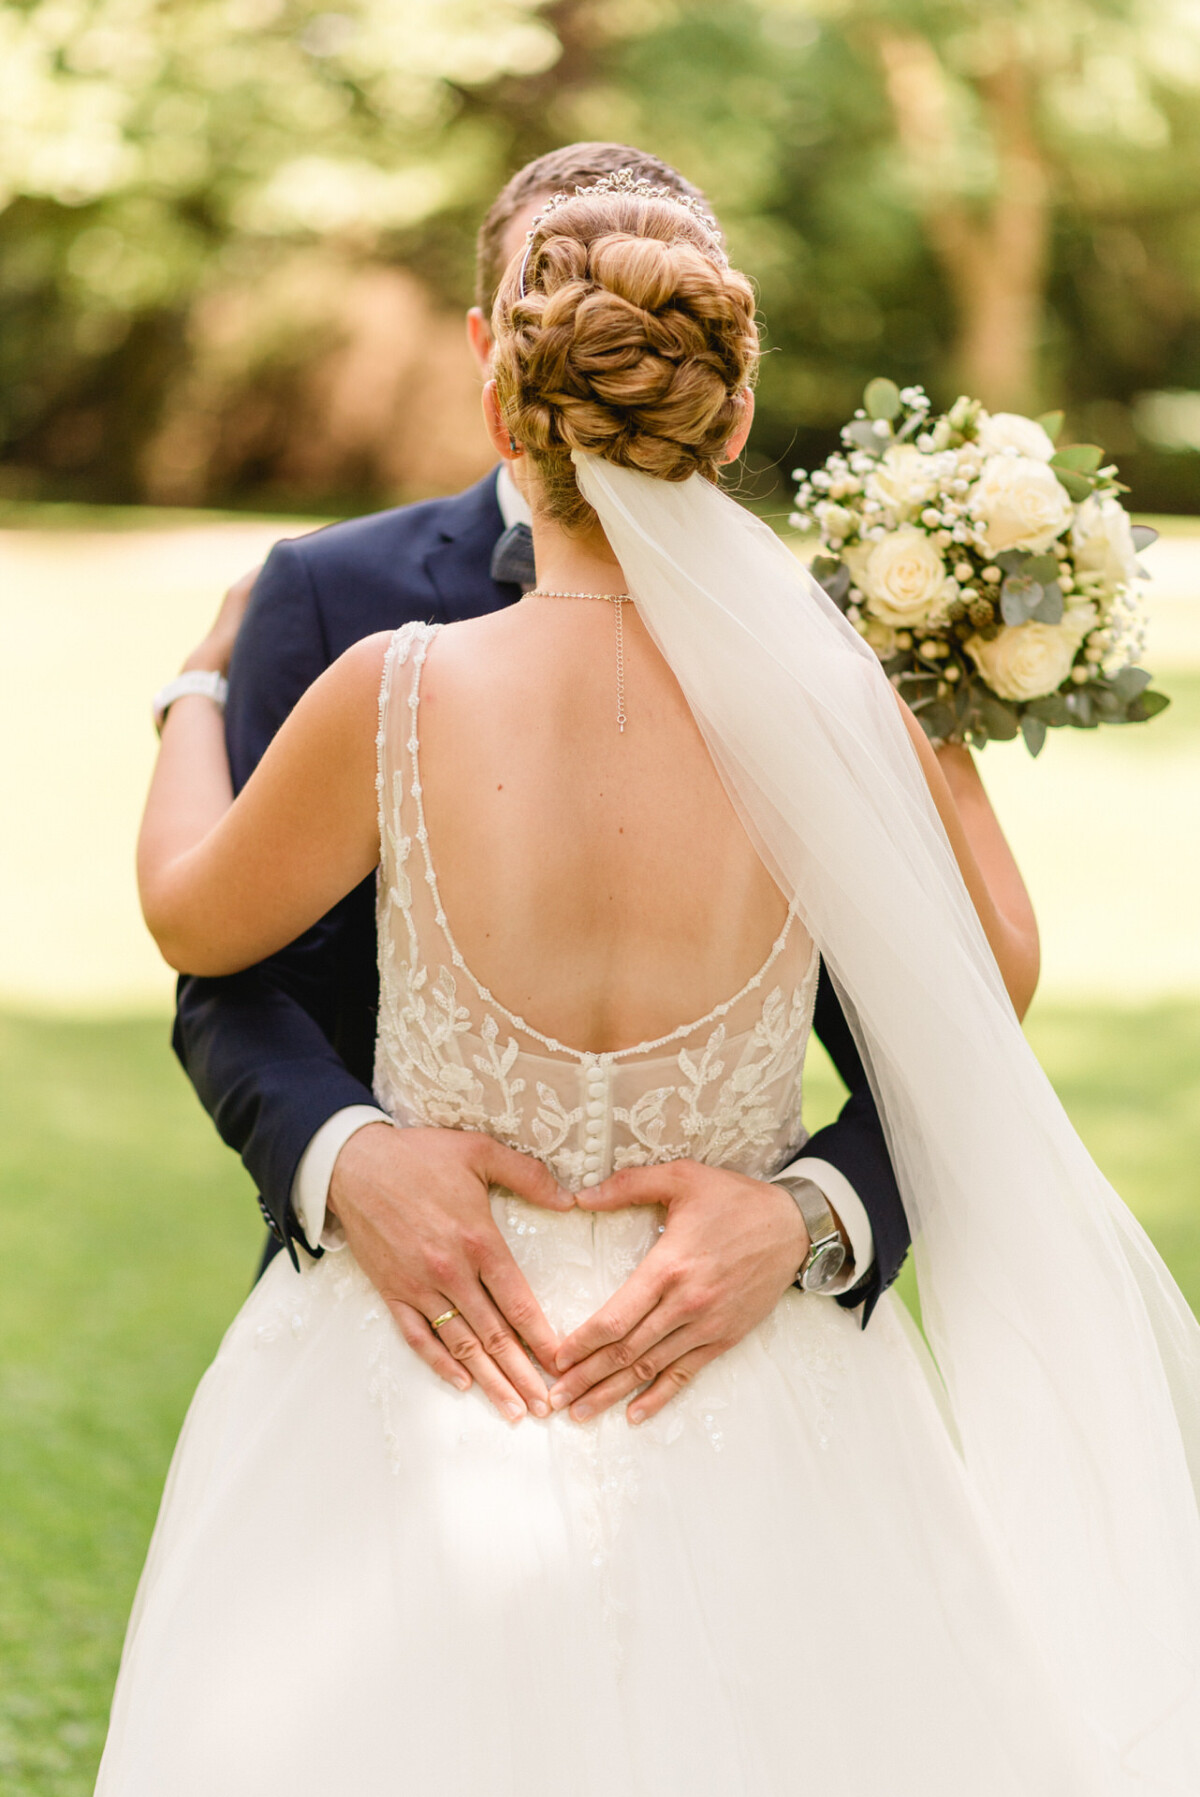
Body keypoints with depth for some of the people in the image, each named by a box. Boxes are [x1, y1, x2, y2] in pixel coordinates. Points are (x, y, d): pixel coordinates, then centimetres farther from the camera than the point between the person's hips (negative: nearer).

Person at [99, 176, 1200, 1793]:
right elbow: (996, 979, 4)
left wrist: (200, 684, 21)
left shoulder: (398, 698, -18)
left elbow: (193, 919, 3)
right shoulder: (825, 704, -14)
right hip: (746, 1442, 1)